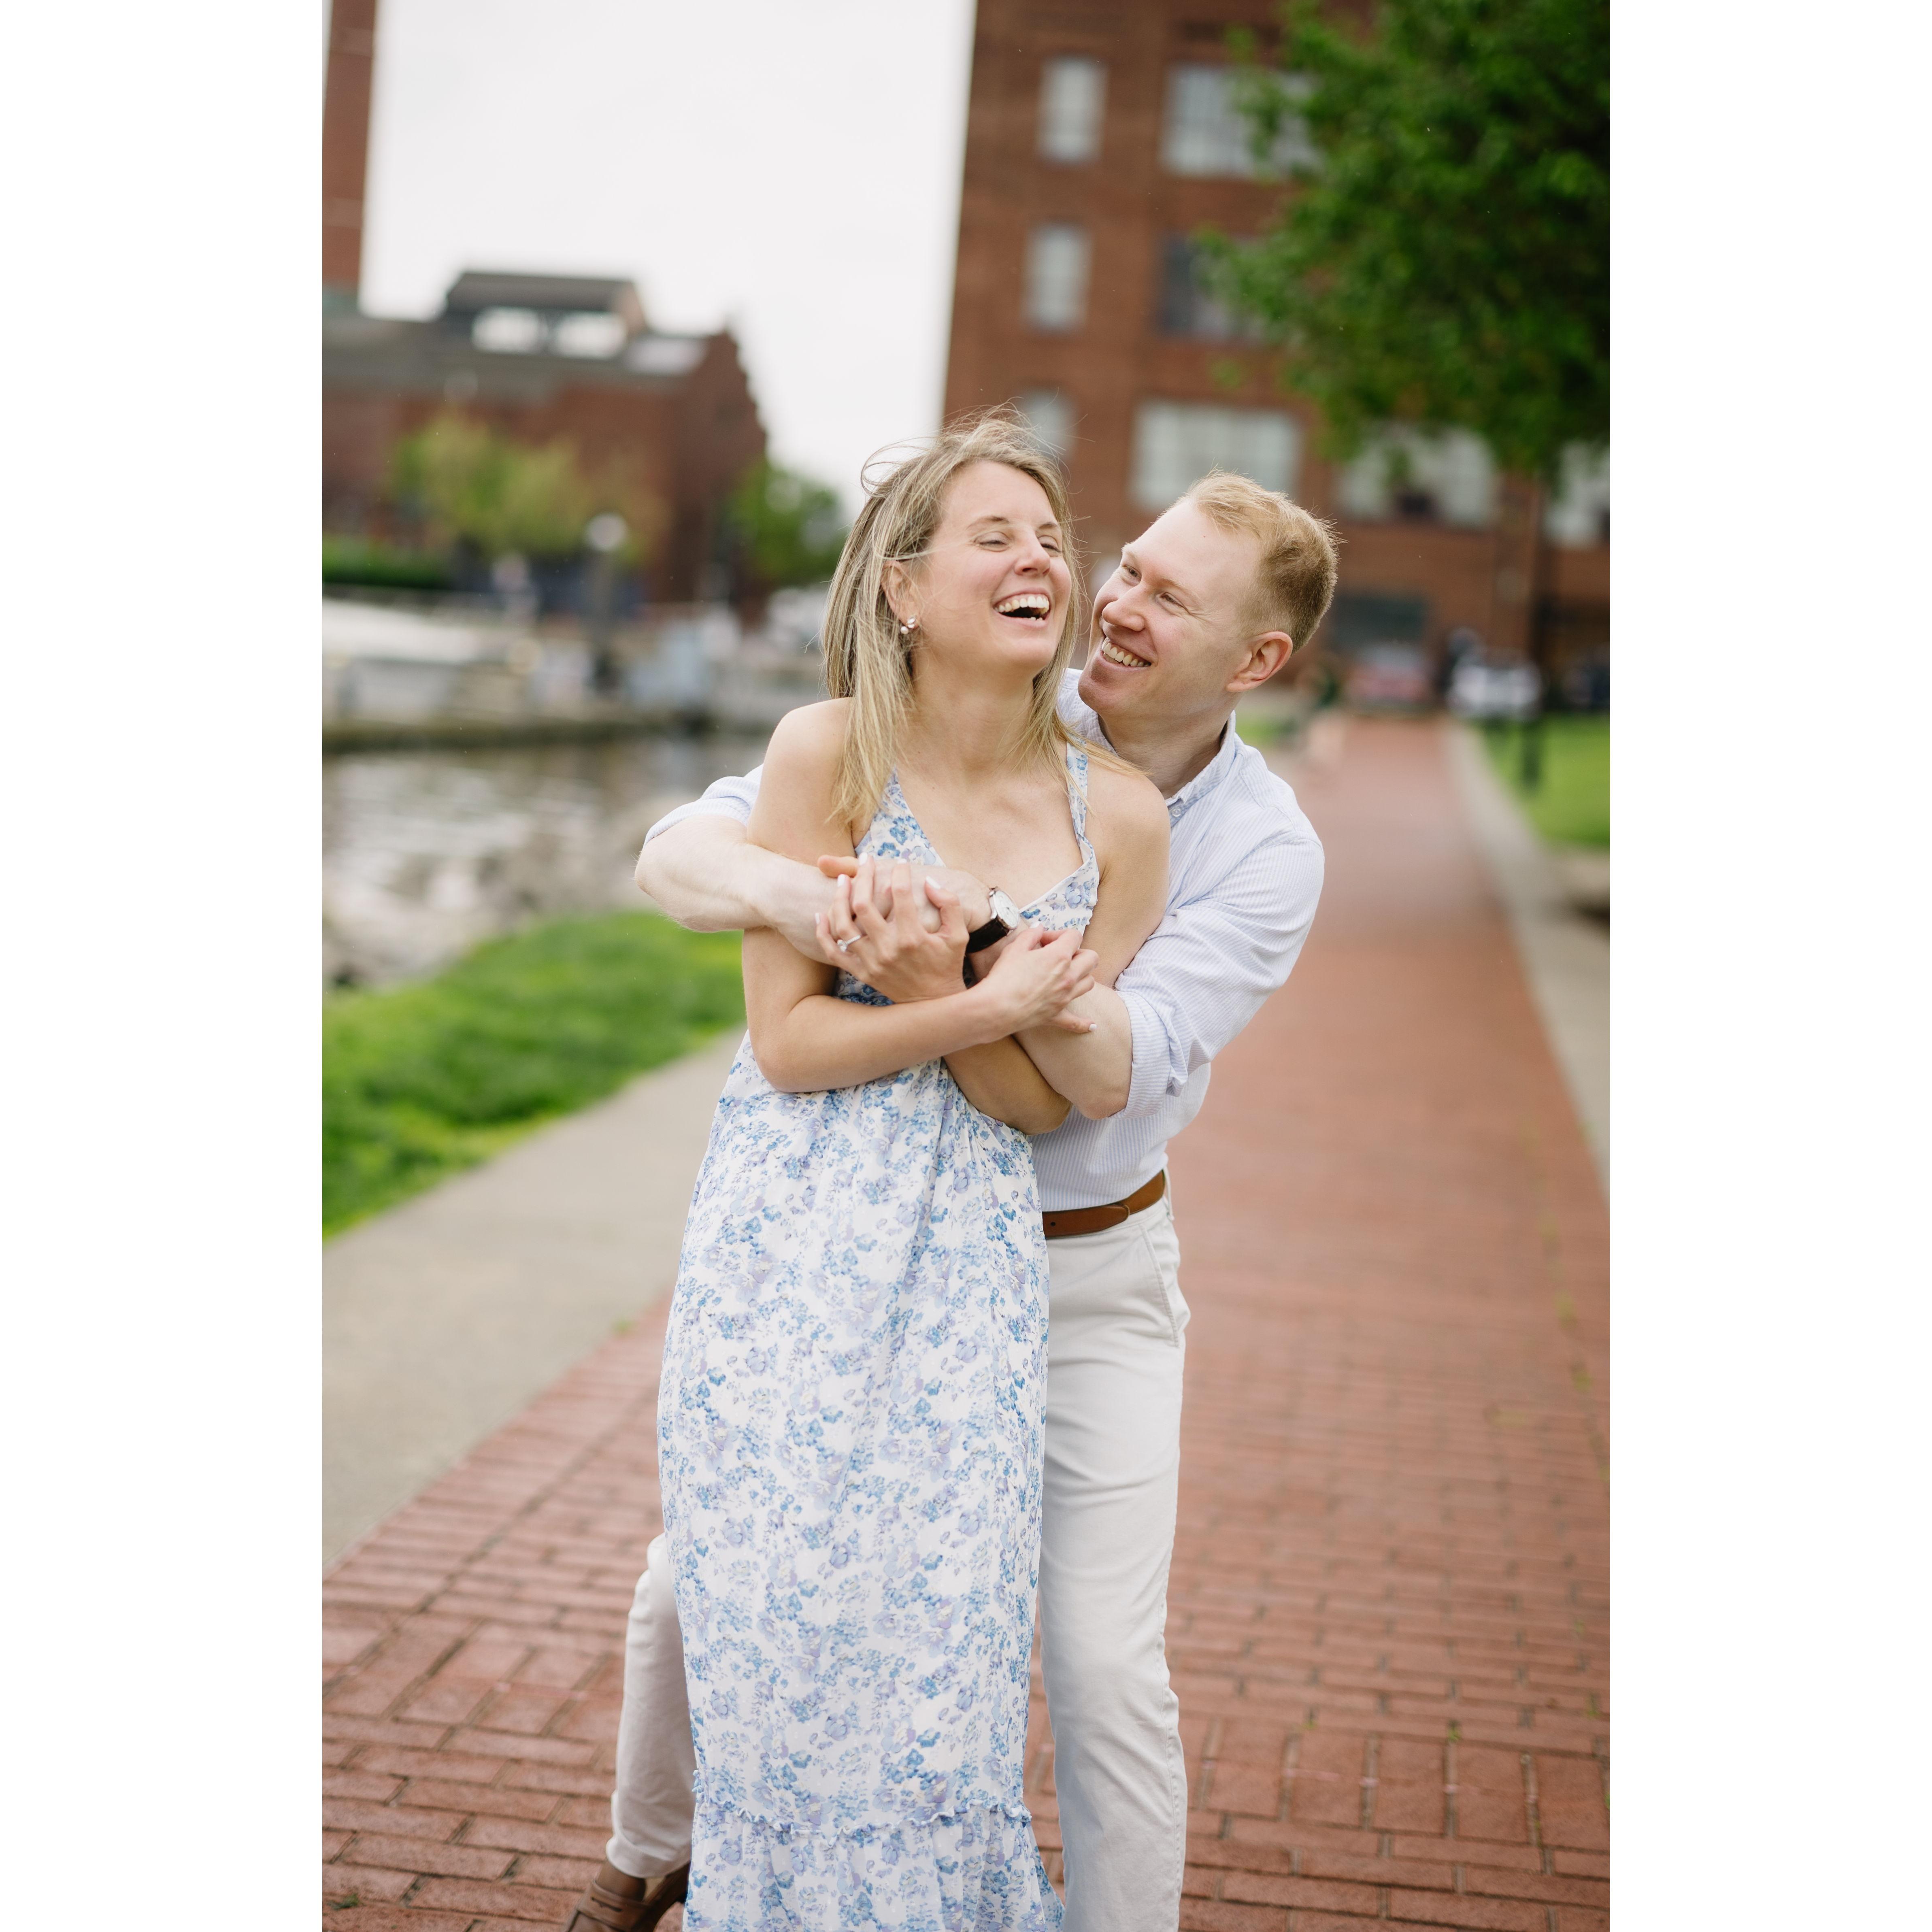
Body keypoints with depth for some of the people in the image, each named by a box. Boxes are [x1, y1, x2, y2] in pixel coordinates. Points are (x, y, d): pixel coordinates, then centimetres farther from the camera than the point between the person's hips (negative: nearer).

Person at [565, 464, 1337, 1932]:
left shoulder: (1267, 855, -15)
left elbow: (1121, 1074, -29)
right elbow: (676, 854, -21)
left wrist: (991, 966, -50)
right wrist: (787, 889, -45)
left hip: (1088, 1273, -1)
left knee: (1107, 1670, -7)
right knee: (694, 1588, 8)